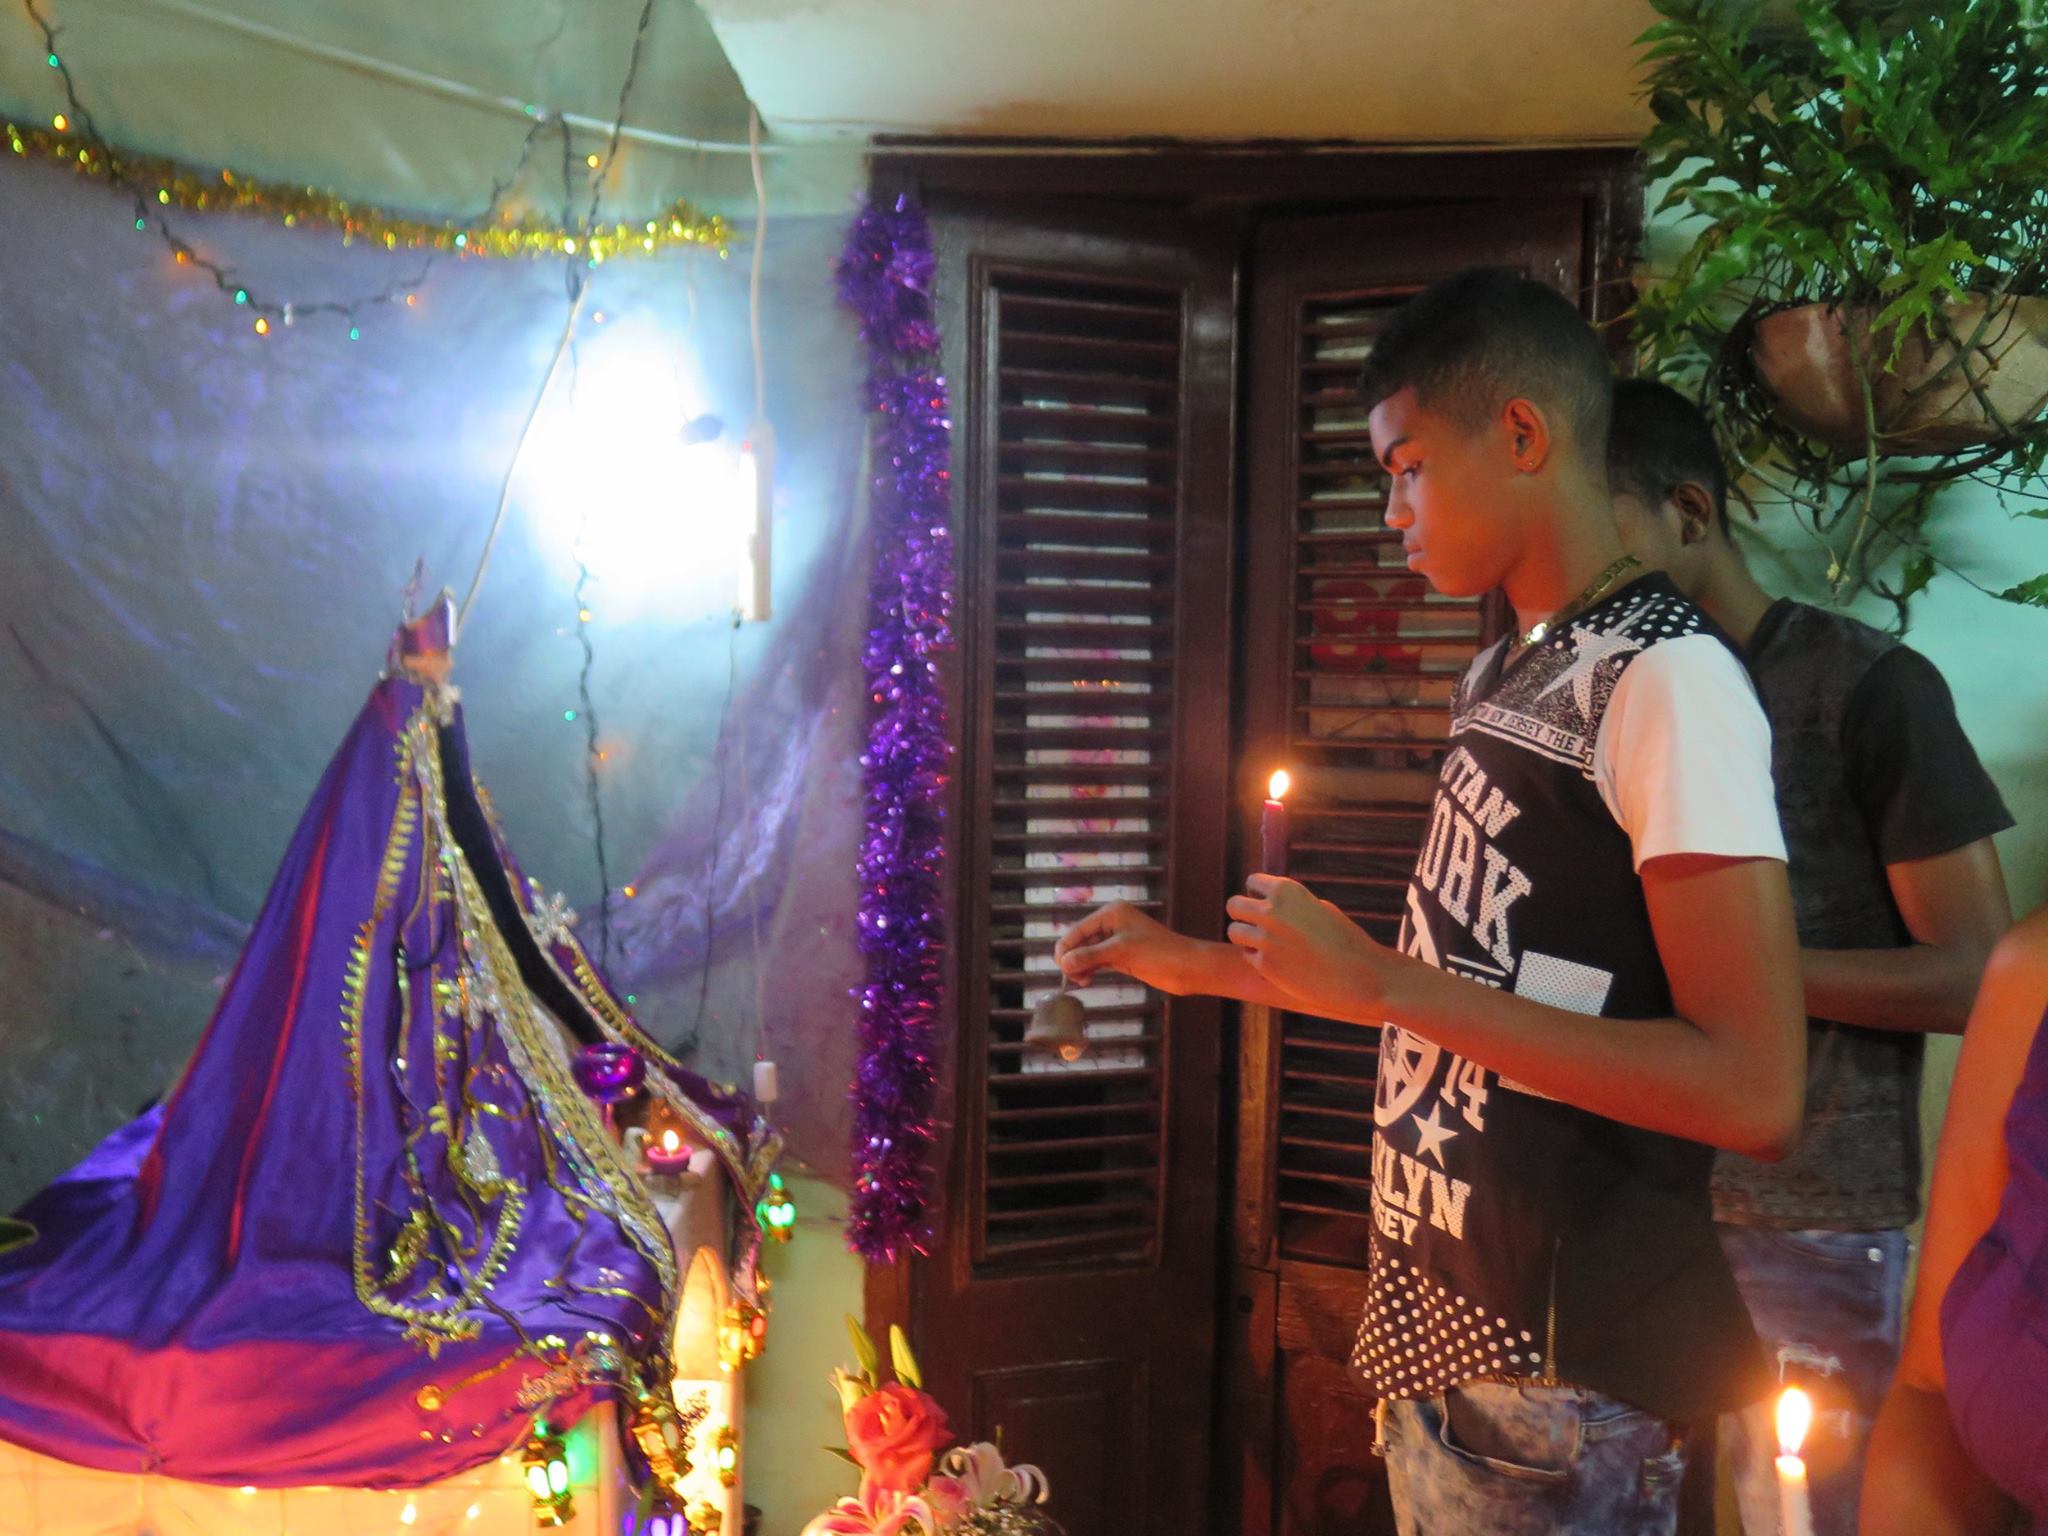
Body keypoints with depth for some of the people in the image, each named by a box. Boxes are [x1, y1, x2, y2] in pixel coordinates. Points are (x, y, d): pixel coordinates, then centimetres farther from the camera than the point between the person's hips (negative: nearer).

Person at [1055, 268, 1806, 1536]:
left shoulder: (1667, 676, -17)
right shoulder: (1506, 675, 9)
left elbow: (1755, 1093, -23)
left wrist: (1377, 981, -23)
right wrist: (1207, 964, 15)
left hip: (1559, 1374, -7)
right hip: (1436, 1319, 8)